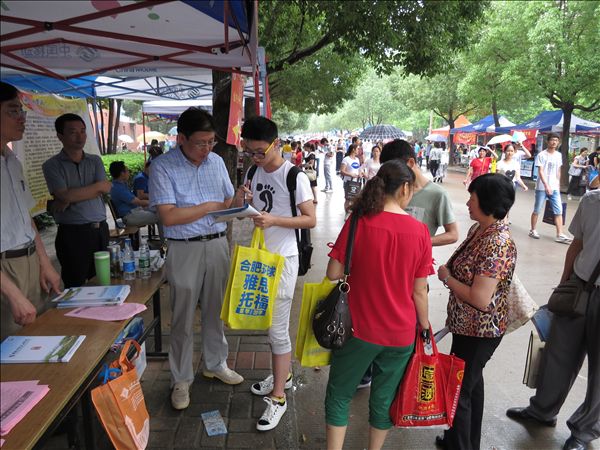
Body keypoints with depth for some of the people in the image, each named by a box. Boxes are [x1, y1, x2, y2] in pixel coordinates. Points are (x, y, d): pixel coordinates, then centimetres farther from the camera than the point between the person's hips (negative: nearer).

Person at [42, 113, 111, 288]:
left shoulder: (95, 161, 11)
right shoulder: (52, 165, -1)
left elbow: (106, 189, -5)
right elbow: (65, 195, -14)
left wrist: (70, 198, -11)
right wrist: (97, 186, -5)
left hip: (100, 230, 4)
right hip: (72, 234, -3)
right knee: (76, 287, 5)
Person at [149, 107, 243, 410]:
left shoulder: (216, 161, 6)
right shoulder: (163, 167, -10)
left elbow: (229, 201, 13)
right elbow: (168, 216, -18)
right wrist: (210, 207, -13)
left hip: (218, 245, 5)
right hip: (185, 249, -4)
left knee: (215, 310, 17)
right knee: (183, 318, 6)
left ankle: (215, 364, 36)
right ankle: (181, 380, 23)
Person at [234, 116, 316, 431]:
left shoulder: (294, 177, -14)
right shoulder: (254, 172, 6)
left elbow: (311, 220, -15)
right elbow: (241, 211, 14)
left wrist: (274, 220, -27)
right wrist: (240, 198, -9)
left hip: (283, 259, -7)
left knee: (278, 329, -1)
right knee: (270, 322, 19)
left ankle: (278, 397, 13)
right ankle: (282, 375, 38)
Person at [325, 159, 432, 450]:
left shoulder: (358, 222, -13)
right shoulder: (420, 232, -10)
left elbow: (333, 273, -9)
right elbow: (419, 291, -5)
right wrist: (424, 324, 11)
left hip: (360, 327, -1)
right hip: (401, 332, 2)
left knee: (339, 393, 17)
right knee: (385, 397, 21)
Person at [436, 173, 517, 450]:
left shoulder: (497, 245, -28)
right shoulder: (479, 230, 1)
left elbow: (480, 299, -30)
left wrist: (447, 277, -18)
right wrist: (447, 270, -4)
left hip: (478, 332, -10)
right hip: (468, 326, 10)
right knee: (470, 383, 25)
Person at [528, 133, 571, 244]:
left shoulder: (559, 155, 10)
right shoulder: (541, 155, -7)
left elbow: (558, 171, 16)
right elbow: (540, 172, -13)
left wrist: (558, 185, 13)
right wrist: (546, 185, -20)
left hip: (555, 188, 5)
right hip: (542, 188, -5)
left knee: (559, 211, -2)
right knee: (537, 211, 5)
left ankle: (559, 235, -1)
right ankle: (533, 230, 20)